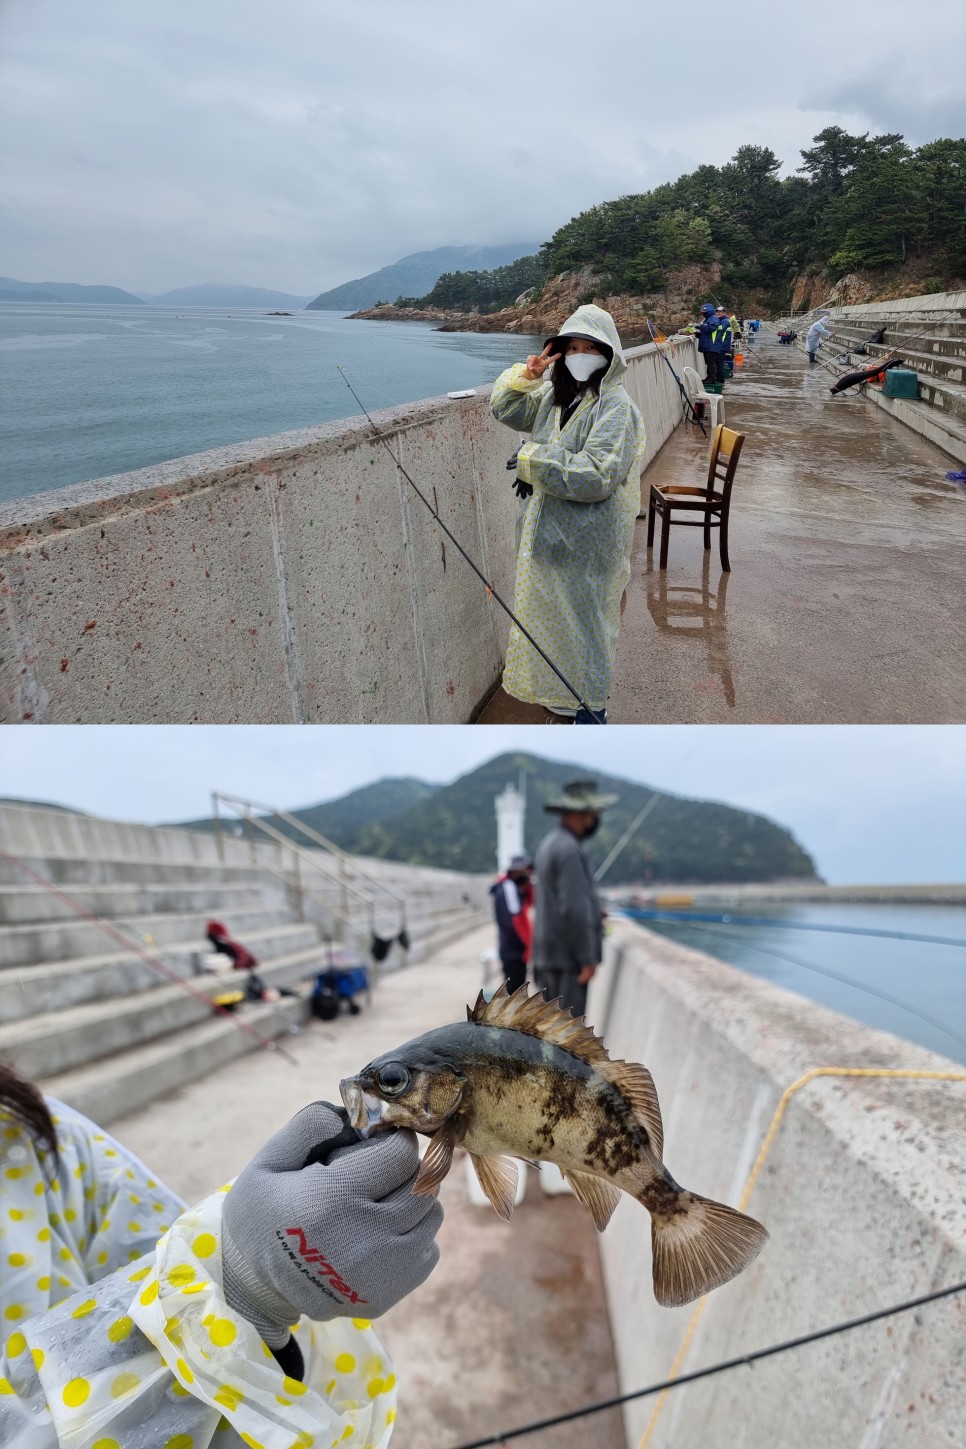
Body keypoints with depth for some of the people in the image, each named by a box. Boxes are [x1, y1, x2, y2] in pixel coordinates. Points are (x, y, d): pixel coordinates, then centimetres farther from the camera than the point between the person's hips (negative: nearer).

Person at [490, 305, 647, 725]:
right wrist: (526, 374, 0)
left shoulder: (615, 408, -16)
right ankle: (565, 695, 37)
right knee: (552, 612, 19)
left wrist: (532, 459, -20)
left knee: (582, 621, 2)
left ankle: (590, 710, 18)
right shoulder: (554, 396, 9)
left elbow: (595, 478, -26)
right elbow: (504, 408, 19)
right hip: (548, 532, 8)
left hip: (586, 540, -8)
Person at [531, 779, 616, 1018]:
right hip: (566, 956, -10)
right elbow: (573, 910, -22)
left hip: (550, 955, 10)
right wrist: (588, 958, -18)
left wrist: (594, 913, 20)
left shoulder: (551, 843, 14)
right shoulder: (569, 850, -18)